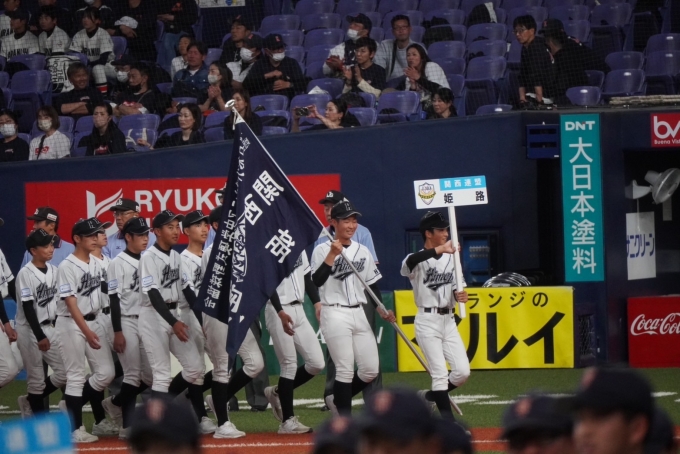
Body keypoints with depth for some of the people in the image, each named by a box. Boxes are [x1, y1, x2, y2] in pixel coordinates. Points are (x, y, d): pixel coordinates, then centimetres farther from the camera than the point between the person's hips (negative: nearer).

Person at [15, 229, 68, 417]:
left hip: (50, 328, 7)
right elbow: (28, 308, -17)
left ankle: (29, 402, 21)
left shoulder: (54, 271, 7)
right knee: (36, 377, -2)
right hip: (30, 330, -7)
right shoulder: (25, 274, -14)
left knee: (64, 373, 2)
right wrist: (40, 336, -21)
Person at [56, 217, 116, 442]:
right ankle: (75, 428, 2)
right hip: (72, 324, -7)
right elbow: (70, 303, -19)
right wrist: (86, 332, -27)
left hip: (95, 321, 7)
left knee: (106, 373, 4)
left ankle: (72, 405, 23)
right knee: (76, 376, -4)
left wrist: (95, 327, 11)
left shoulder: (96, 263, 8)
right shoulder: (67, 266, -14)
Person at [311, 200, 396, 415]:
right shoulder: (322, 250, -6)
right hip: (335, 314, -6)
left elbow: (372, 284, 17)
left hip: (358, 314, 6)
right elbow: (316, 281, -19)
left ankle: (337, 400, 23)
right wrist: (332, 256, -25)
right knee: (345, 369, -8)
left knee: (371, 369, 2)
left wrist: (382, 311, 6)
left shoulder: (362, 251, 12)